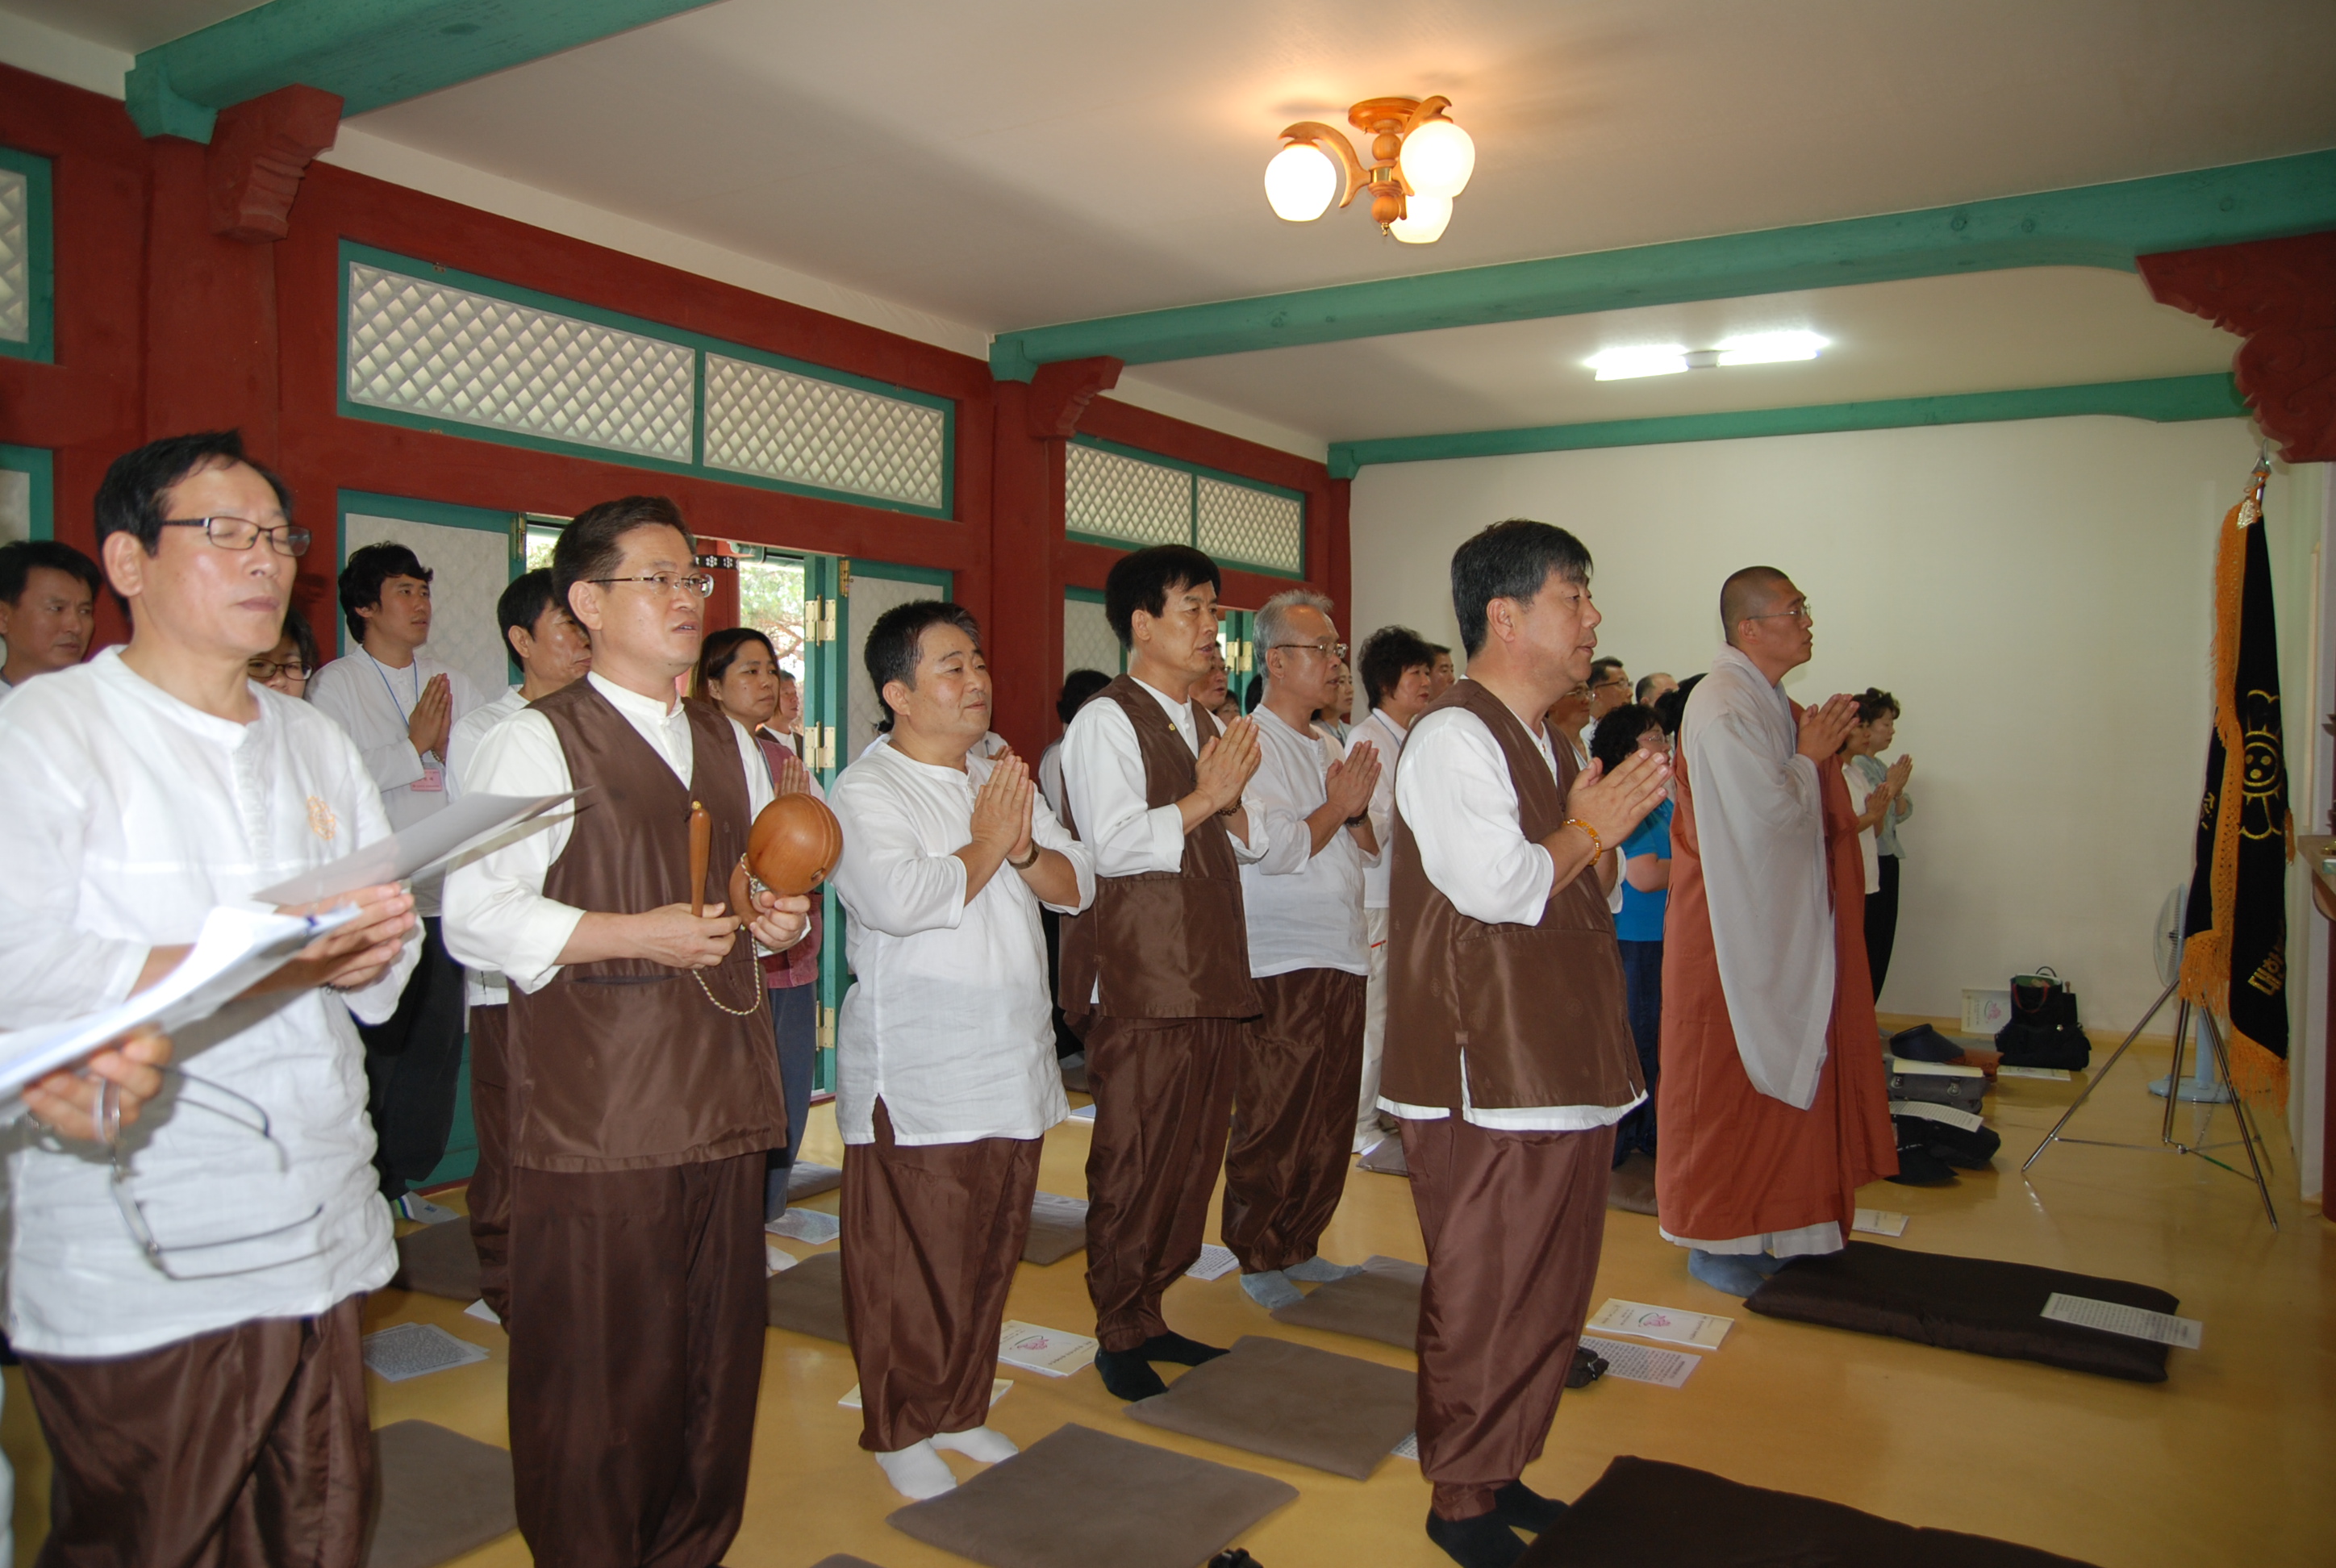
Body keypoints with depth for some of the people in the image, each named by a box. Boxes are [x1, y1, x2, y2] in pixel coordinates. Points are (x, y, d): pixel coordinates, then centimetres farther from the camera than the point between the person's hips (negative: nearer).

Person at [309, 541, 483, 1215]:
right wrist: (415, 746, -8)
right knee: (377, 1042, -1)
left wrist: (449, 746, -9)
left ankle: (402, 1178, 21)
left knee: (438, 1039, 7)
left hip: (443, 893, 5)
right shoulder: (336, 682, 0)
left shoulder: (450, 682, 14)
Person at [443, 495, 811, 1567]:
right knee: (598, 1373, 2)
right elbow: (476, 916, -13)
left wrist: (783, 920, 4)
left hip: (722, 1099, 7)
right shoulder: (535, 742, -5)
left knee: (719, 1357, 14)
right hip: (595, 1112, -6)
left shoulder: (730, 745, 17)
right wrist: (637, 935, -19)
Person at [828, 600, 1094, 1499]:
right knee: (910, 1263, 3)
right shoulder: (866, 793, -10)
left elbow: (1077, 884, 10)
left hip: (1012, 1070, 7)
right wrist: (986, 846, -13)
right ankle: (898, 1431, 22)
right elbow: (898, 900, -27)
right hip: (916, 1081, -7)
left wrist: (1024, 849, -10)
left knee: (991, 1251, 15)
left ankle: (961, 1409, 33)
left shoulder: (1002, 782, 13)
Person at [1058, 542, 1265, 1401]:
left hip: (1211, 975, 8)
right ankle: (1119, 1338, 15)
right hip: (1139, 983, -8)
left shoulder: (1207, 725, 18)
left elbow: (1250, 841, 17)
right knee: (1134, 1163, 0)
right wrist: (1202, 799, -15)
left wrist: (1231, 799, -2)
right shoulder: (1107, 721, -7)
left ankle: (1149, 1315, 26)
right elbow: (1113, 846, -18)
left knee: (1193, 1156, 12)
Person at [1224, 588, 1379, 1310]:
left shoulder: (1327, 750, 17)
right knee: (1271, 1126, 0)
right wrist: (1338, 808, -9)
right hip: (1280, 969, -8)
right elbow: (1272, 849, -18)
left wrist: (1357, 812, -3)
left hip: (1342, 959, 8)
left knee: (1330, 1122, 12)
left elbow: (1370, 850, 17)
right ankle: (1259, 1260, 13)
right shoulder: (1250, 744, -9)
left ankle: (1300, 1247, 25)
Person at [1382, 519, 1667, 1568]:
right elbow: (1497, 887, -25)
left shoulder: (1542, 742, 16)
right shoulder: (1453, 737, -16)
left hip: (1563, 1065, 10)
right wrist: (1591, 830, -10)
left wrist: (1595, 831, 4)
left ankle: (1502, 1471, 34)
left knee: (1550, 1289, 18)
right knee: (1483, 1296, 3)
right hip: (1487, 1079, -10)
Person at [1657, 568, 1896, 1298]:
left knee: (1784, 1072, 15)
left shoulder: (1770, 702, 12)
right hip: (1734, 930, -9)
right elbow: (1771, 810, -23)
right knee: (1726, 1083, 1)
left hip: (1782, 924, 10)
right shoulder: (1723, 707, -19)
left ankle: (1764, 1224, 27)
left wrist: (1822, 751, 3)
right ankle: (1713, 1239, 13)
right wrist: (1811, 756, -8)